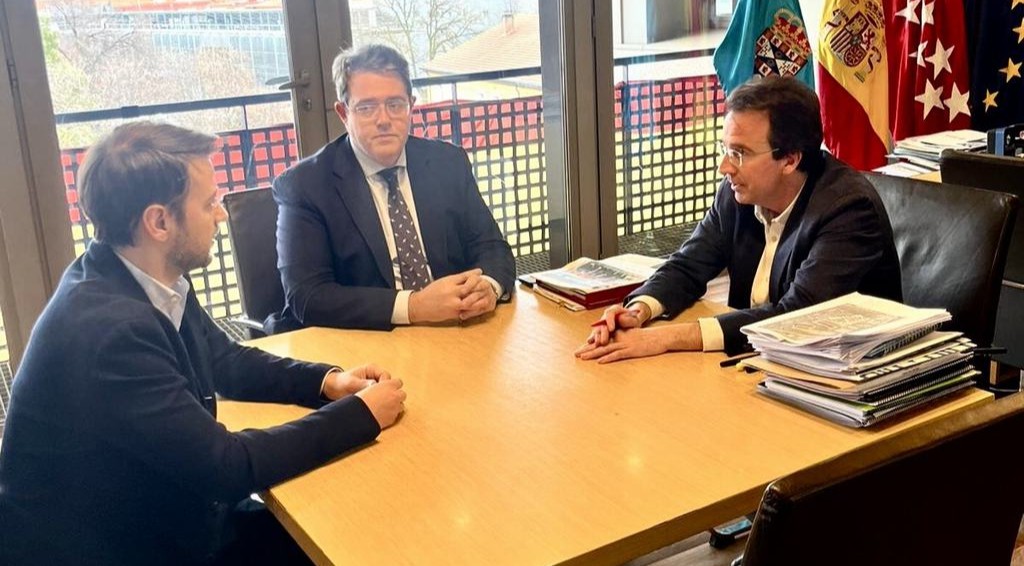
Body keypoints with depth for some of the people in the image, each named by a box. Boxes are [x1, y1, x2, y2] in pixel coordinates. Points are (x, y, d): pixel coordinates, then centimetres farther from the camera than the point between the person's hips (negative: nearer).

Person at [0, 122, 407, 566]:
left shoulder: (147, 281, -5)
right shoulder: (106, 328, -30)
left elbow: (224, 360, 12)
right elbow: (226, 464, -26)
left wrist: (326, 382, -4)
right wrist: (362, 413, -18)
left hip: (164, 517, 7)